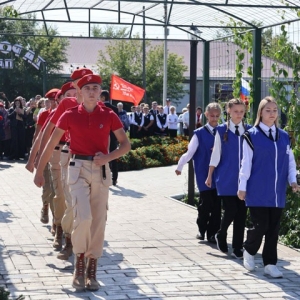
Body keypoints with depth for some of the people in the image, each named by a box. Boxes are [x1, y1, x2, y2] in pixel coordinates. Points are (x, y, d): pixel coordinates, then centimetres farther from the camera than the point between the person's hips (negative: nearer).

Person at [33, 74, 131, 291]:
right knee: (83, 216, -18)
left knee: (99, 220, 4)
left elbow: (126, 145, 3)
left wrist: (108, 157, -15)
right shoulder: (70, 115, -1)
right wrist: (39, 171, 5)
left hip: (101, 170, 2)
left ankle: (92, 270, 15)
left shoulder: (109, 115, 1)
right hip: (79, 168, -2)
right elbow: (51, 144, 5)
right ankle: (79, 263, 4)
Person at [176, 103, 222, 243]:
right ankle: (202, 229, 24)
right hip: (204, 175, -2)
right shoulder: (199, 133, 0)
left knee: (217, 205, 0)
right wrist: (179, 167, 1)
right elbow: (190, 152, 2)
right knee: (205, 204, 2)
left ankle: (212, 233, 11)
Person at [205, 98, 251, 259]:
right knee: (230, 210, -7)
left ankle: (237, 248, 13)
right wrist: (209, 176, 6)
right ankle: (221, 235, 23)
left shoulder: (249, 131, 5)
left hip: (244, 178, 2)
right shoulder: (222, 130, -1)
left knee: (241, 212, 3)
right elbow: (216, 155, 3)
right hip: (226, 178, -2)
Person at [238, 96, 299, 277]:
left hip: (277, 193, 4)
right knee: (260, 226, -5)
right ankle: (249, 251, 23)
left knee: (273, 228, 6)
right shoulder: (252, 135, -3)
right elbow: (246, 163, -3)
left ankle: (270, 264, 13)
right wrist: (242, 187, -3)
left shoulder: (284, 136, 10)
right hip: (258, 191, -4)